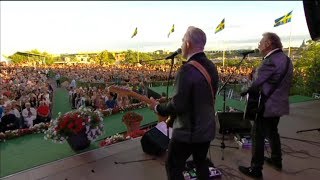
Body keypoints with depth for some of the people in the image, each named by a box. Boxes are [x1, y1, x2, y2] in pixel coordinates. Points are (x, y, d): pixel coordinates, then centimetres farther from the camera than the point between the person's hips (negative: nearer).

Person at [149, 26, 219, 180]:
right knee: (201, 163, 26)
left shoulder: (187, 70, -26)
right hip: (207, 129, 8)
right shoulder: (211, 67, 1)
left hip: (187, 132, -8)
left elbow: (178, 105, -26)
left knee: (173, 167, 11)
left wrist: (158, 107, -8)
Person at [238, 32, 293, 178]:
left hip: (268, 106, -10)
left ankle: (256, 170, 9)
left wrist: (245, 92, -3)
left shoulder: (271, 60, -22)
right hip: (278, 104, 10)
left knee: (258, 135, -1)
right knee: (272, 132, 24)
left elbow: (258, 82, -19)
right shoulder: (285, 58, 9)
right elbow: (280, 82, 12)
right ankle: (276, 161, 39)